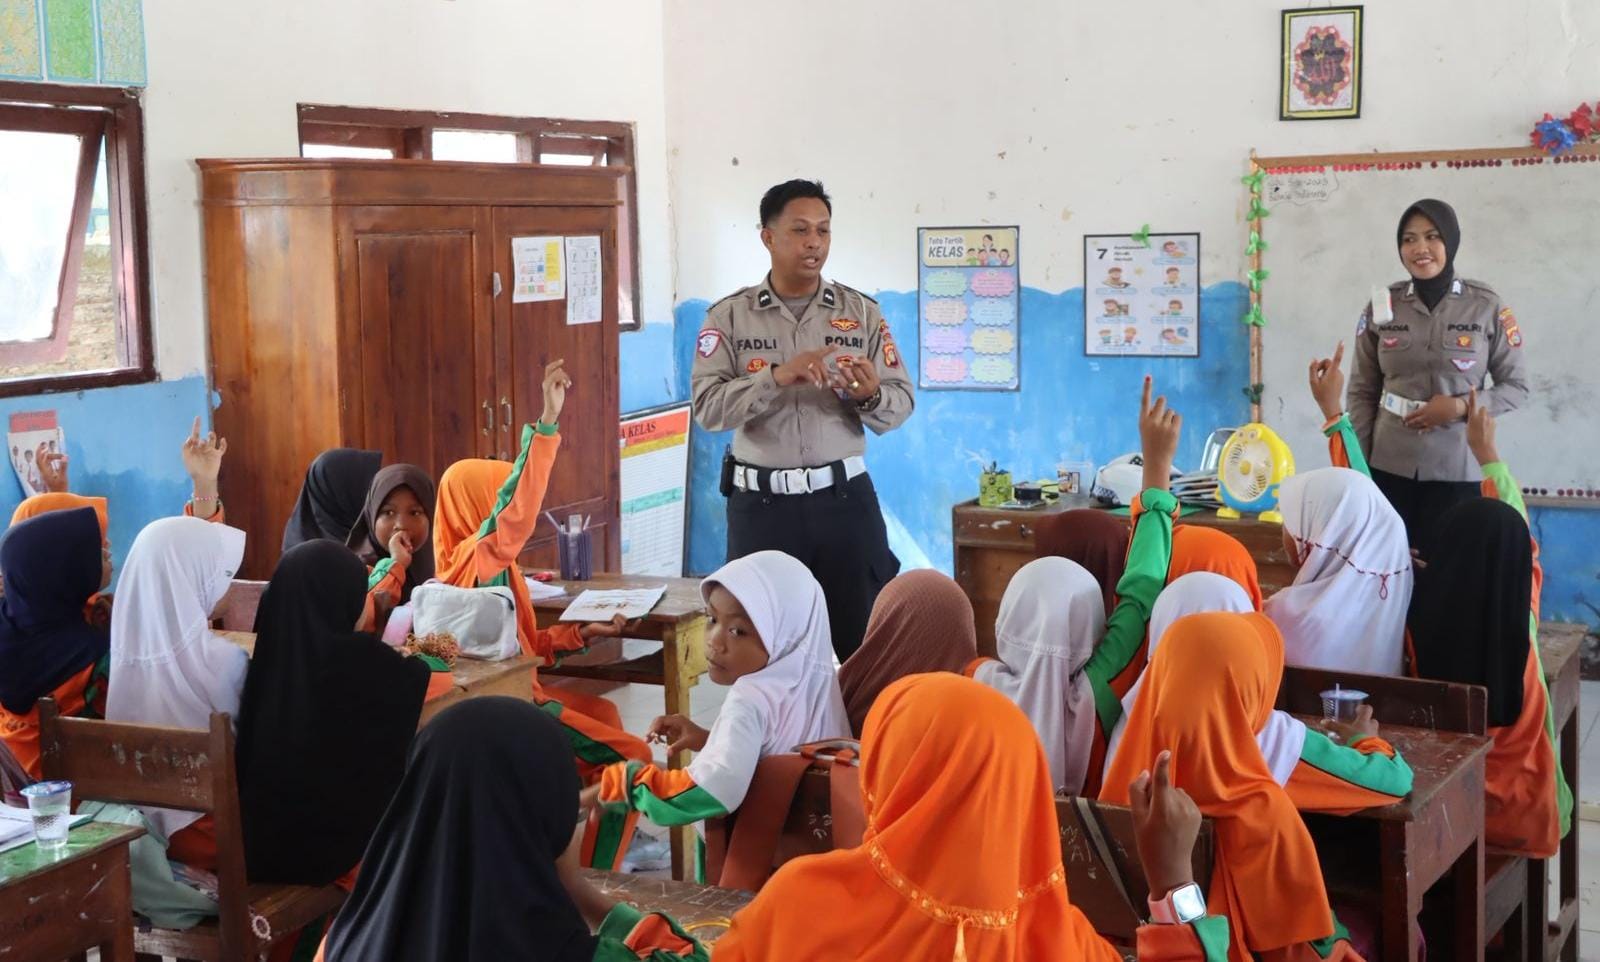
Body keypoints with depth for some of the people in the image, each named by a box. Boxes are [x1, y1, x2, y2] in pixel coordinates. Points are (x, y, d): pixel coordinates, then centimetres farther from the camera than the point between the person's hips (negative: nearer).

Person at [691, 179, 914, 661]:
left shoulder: (862, 312, 4)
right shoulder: (729, 316, 0)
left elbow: (900, 406, 1)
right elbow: (708, 408, -11)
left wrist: (871, 396, -22)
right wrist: (776, 376, -25)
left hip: (844, 498, 1)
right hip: (762, 503, -1)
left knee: (863, 638, 6)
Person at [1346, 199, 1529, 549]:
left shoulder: (1486, 306, -2)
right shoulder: (1382, 307, 3)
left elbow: (1517, 386, 3)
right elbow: (1361, 392, 7)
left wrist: (1460, 406, -13)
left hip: (1459, 470, -1)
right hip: (1390, 468, 1)